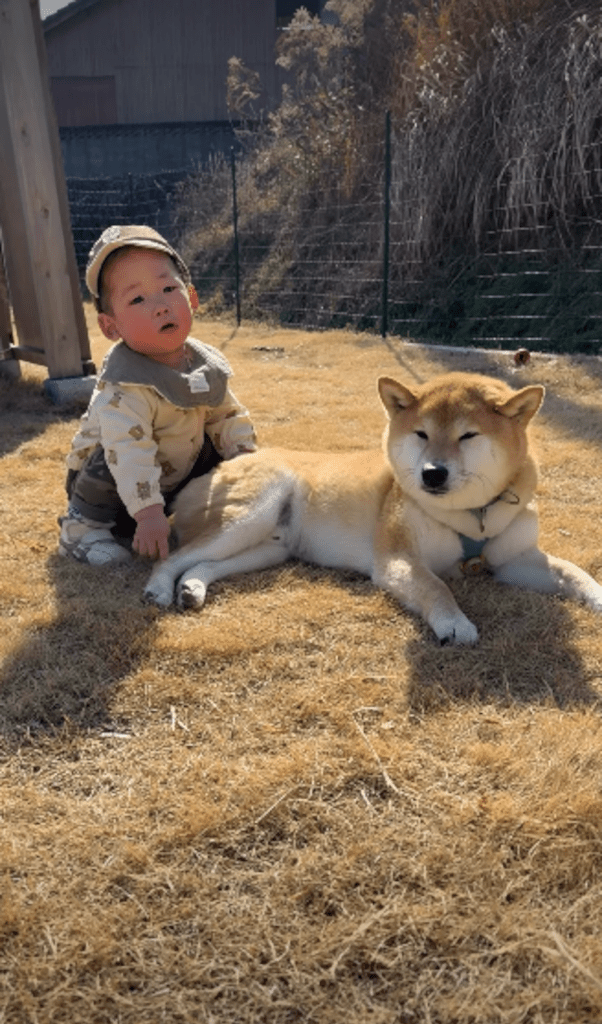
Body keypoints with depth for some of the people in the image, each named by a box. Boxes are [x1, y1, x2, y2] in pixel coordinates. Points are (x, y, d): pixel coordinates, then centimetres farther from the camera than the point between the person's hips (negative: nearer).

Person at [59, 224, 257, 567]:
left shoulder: (206, 364, -11)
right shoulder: (124, 386, -33)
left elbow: (227, 416, 1)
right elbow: (128, 452, -40)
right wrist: (148, 513, -46)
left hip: (176, 477, 7)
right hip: (112, 482, -7)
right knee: (112, 462, -34)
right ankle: (85, 526, -12)